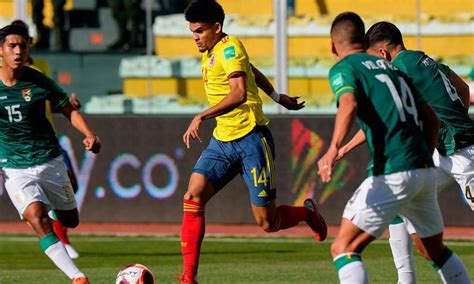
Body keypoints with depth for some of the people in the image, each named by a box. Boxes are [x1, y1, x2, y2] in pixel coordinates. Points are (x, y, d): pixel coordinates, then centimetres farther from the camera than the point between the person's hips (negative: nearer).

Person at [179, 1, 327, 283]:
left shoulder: (230, 48, -15)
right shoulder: (210, 52, 14)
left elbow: (239, 93, -30)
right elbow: (254, 72, 30)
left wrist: (201, 117, -35)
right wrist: (278, 97, 43)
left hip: (251, 138, -8)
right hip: (223, 140, 8)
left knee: (268, 223, -3)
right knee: (193, 198, -13)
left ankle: (307, 212, 30)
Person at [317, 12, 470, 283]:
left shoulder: (343, 69, 2)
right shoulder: (390, 67, 23)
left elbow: (349, 104, -21)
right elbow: (431, 118, 23)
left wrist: (334, 149, -34)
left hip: (393, 173, -7)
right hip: (425, 171, 7)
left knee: (344, 248, -7)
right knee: (435, 248, 25)